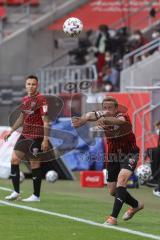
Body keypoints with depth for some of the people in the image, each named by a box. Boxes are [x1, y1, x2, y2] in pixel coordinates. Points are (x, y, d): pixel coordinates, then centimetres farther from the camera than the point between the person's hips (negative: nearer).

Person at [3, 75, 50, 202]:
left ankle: (36, 196, 7)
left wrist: (45, 139, -19)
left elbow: (45, 120, -15)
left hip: (36, 137, -8)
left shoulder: (41, 99, -11)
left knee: (35, 164, -2)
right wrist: (11, 131, 23)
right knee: (14, 159, 3)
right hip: (25, 135, 8)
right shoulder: (25, 99, 11)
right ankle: (16, 192, 12)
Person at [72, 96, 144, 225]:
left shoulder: (123, 116, -24)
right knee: (112, 190, 10)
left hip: (129, 155, -6)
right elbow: (91, 115, -33)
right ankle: (136, 205, 36)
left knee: (121, 180, -28)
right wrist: (83, 119, -57)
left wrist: (104, 120, -72)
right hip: (113, 155, 6)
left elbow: (119, 120, -51)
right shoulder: (102, 116, -10)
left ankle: (113, 217, -29)